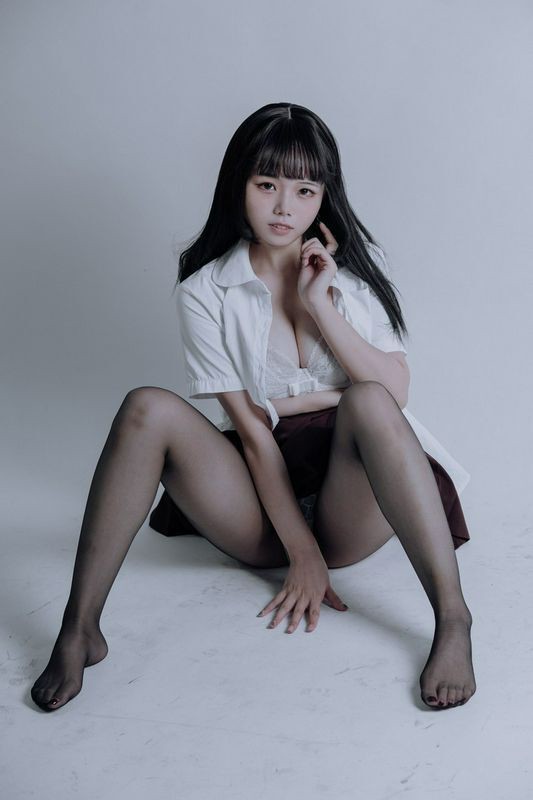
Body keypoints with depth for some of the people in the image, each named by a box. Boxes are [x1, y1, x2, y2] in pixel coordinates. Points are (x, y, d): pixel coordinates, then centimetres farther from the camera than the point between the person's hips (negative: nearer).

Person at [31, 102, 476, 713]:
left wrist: (320, 306, -14)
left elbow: (396, 391, -5)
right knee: (148, 409, -24)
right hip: (263, 512, 0)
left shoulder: (356, 264, 4)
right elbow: (251, 429, -8)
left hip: (349, 511, 1)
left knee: (368, 401, -31)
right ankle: (79, 629, -22)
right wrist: (302, 551, -13)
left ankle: (451, 620, -31)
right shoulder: (206, 292, -2)